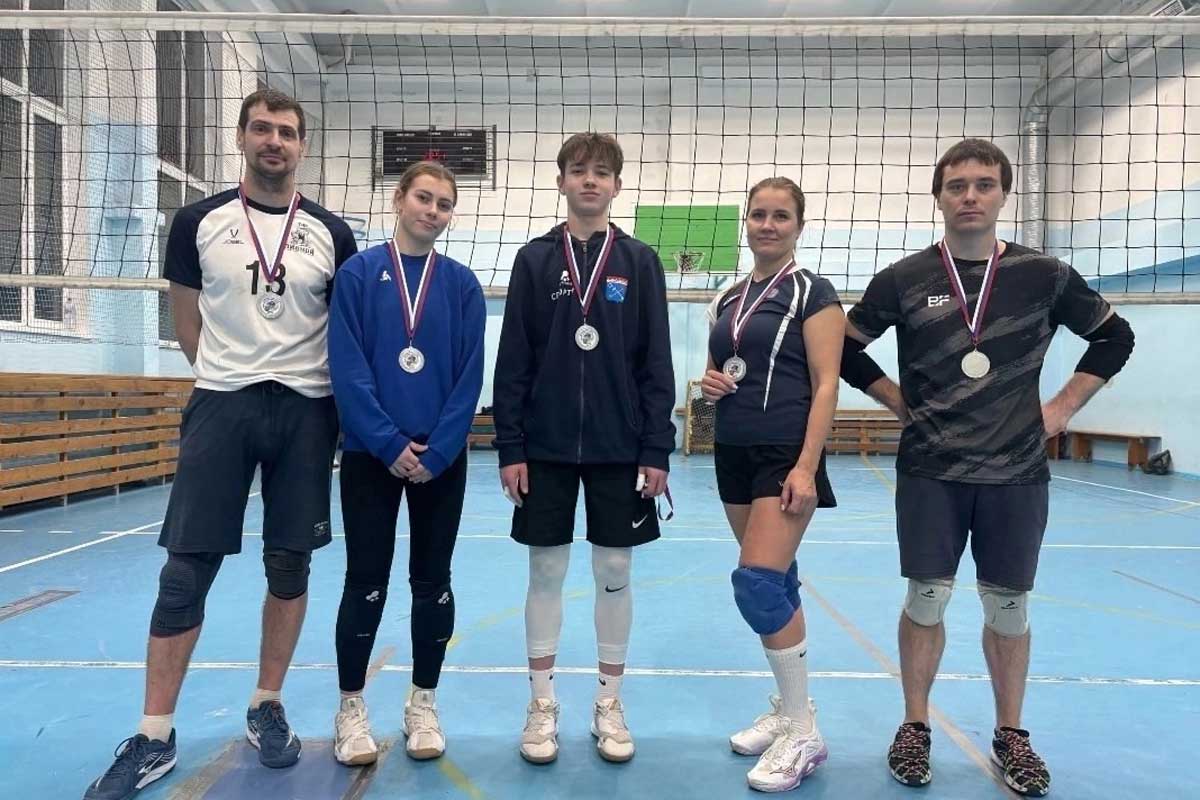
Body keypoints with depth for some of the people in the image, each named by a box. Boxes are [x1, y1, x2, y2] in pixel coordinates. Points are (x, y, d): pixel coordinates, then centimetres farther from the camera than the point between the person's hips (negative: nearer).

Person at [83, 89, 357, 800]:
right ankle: (155, 737, 12)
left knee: (290, 565, 7)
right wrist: (234, 378, 7)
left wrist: (338, 406, 4)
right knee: (187, 569, 0)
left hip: (306, 411, 1)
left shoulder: (332, 234, 6)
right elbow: (188, 323, 11)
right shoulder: (199, 222, 5)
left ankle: (268, 708, 24)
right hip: (221, 406, 0)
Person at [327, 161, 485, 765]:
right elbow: (347, 369, -7)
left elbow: (470, 377, -1)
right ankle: (351, 707, 22)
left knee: (433, 581, 9)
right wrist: (389, 443, -13)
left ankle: (423, 703, 24)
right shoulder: (357, 273, -1)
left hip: (442, 457, 2)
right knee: (366, 580, 5)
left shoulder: (462, 284, 3)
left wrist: (436, 451, -10)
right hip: (370, 454, -1)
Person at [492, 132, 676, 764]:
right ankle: (542, 702, 24)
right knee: (546, 572, 8)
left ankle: (609, 703, 25)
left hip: (619, 447, 0)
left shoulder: (639, 262, 3)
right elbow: (512, 360, 1)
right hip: (545, 447, 0)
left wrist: (657, 450, -3)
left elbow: (656, 363, 1)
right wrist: (509, 447, -4)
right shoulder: (534, 259, 3)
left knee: (614, 574, 8)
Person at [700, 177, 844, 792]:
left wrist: (806, 467, -19)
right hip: (734, 454, 7)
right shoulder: (727, 298, 13)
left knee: (758, 582, -14)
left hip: (786, 456, -6)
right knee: (775, 585, 13)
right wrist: (710, 385, -2)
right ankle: (790, 707, 27)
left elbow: (825, 385, -11)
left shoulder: (812, 292, -5)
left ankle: (803, 733, 1)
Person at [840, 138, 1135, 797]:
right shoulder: (904, 279, -2)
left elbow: (1114, 336, 15)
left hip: (1017, 474, 1)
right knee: (926, 600, 4)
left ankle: (1010, 735, 29)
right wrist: (902, 404, 1)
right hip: (929, 472, -1)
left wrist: (1064, 406, 6)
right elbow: (846, 349, 8)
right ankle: (915, 726, 23)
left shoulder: (1043, 276, 1)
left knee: (1009, 608, 10)